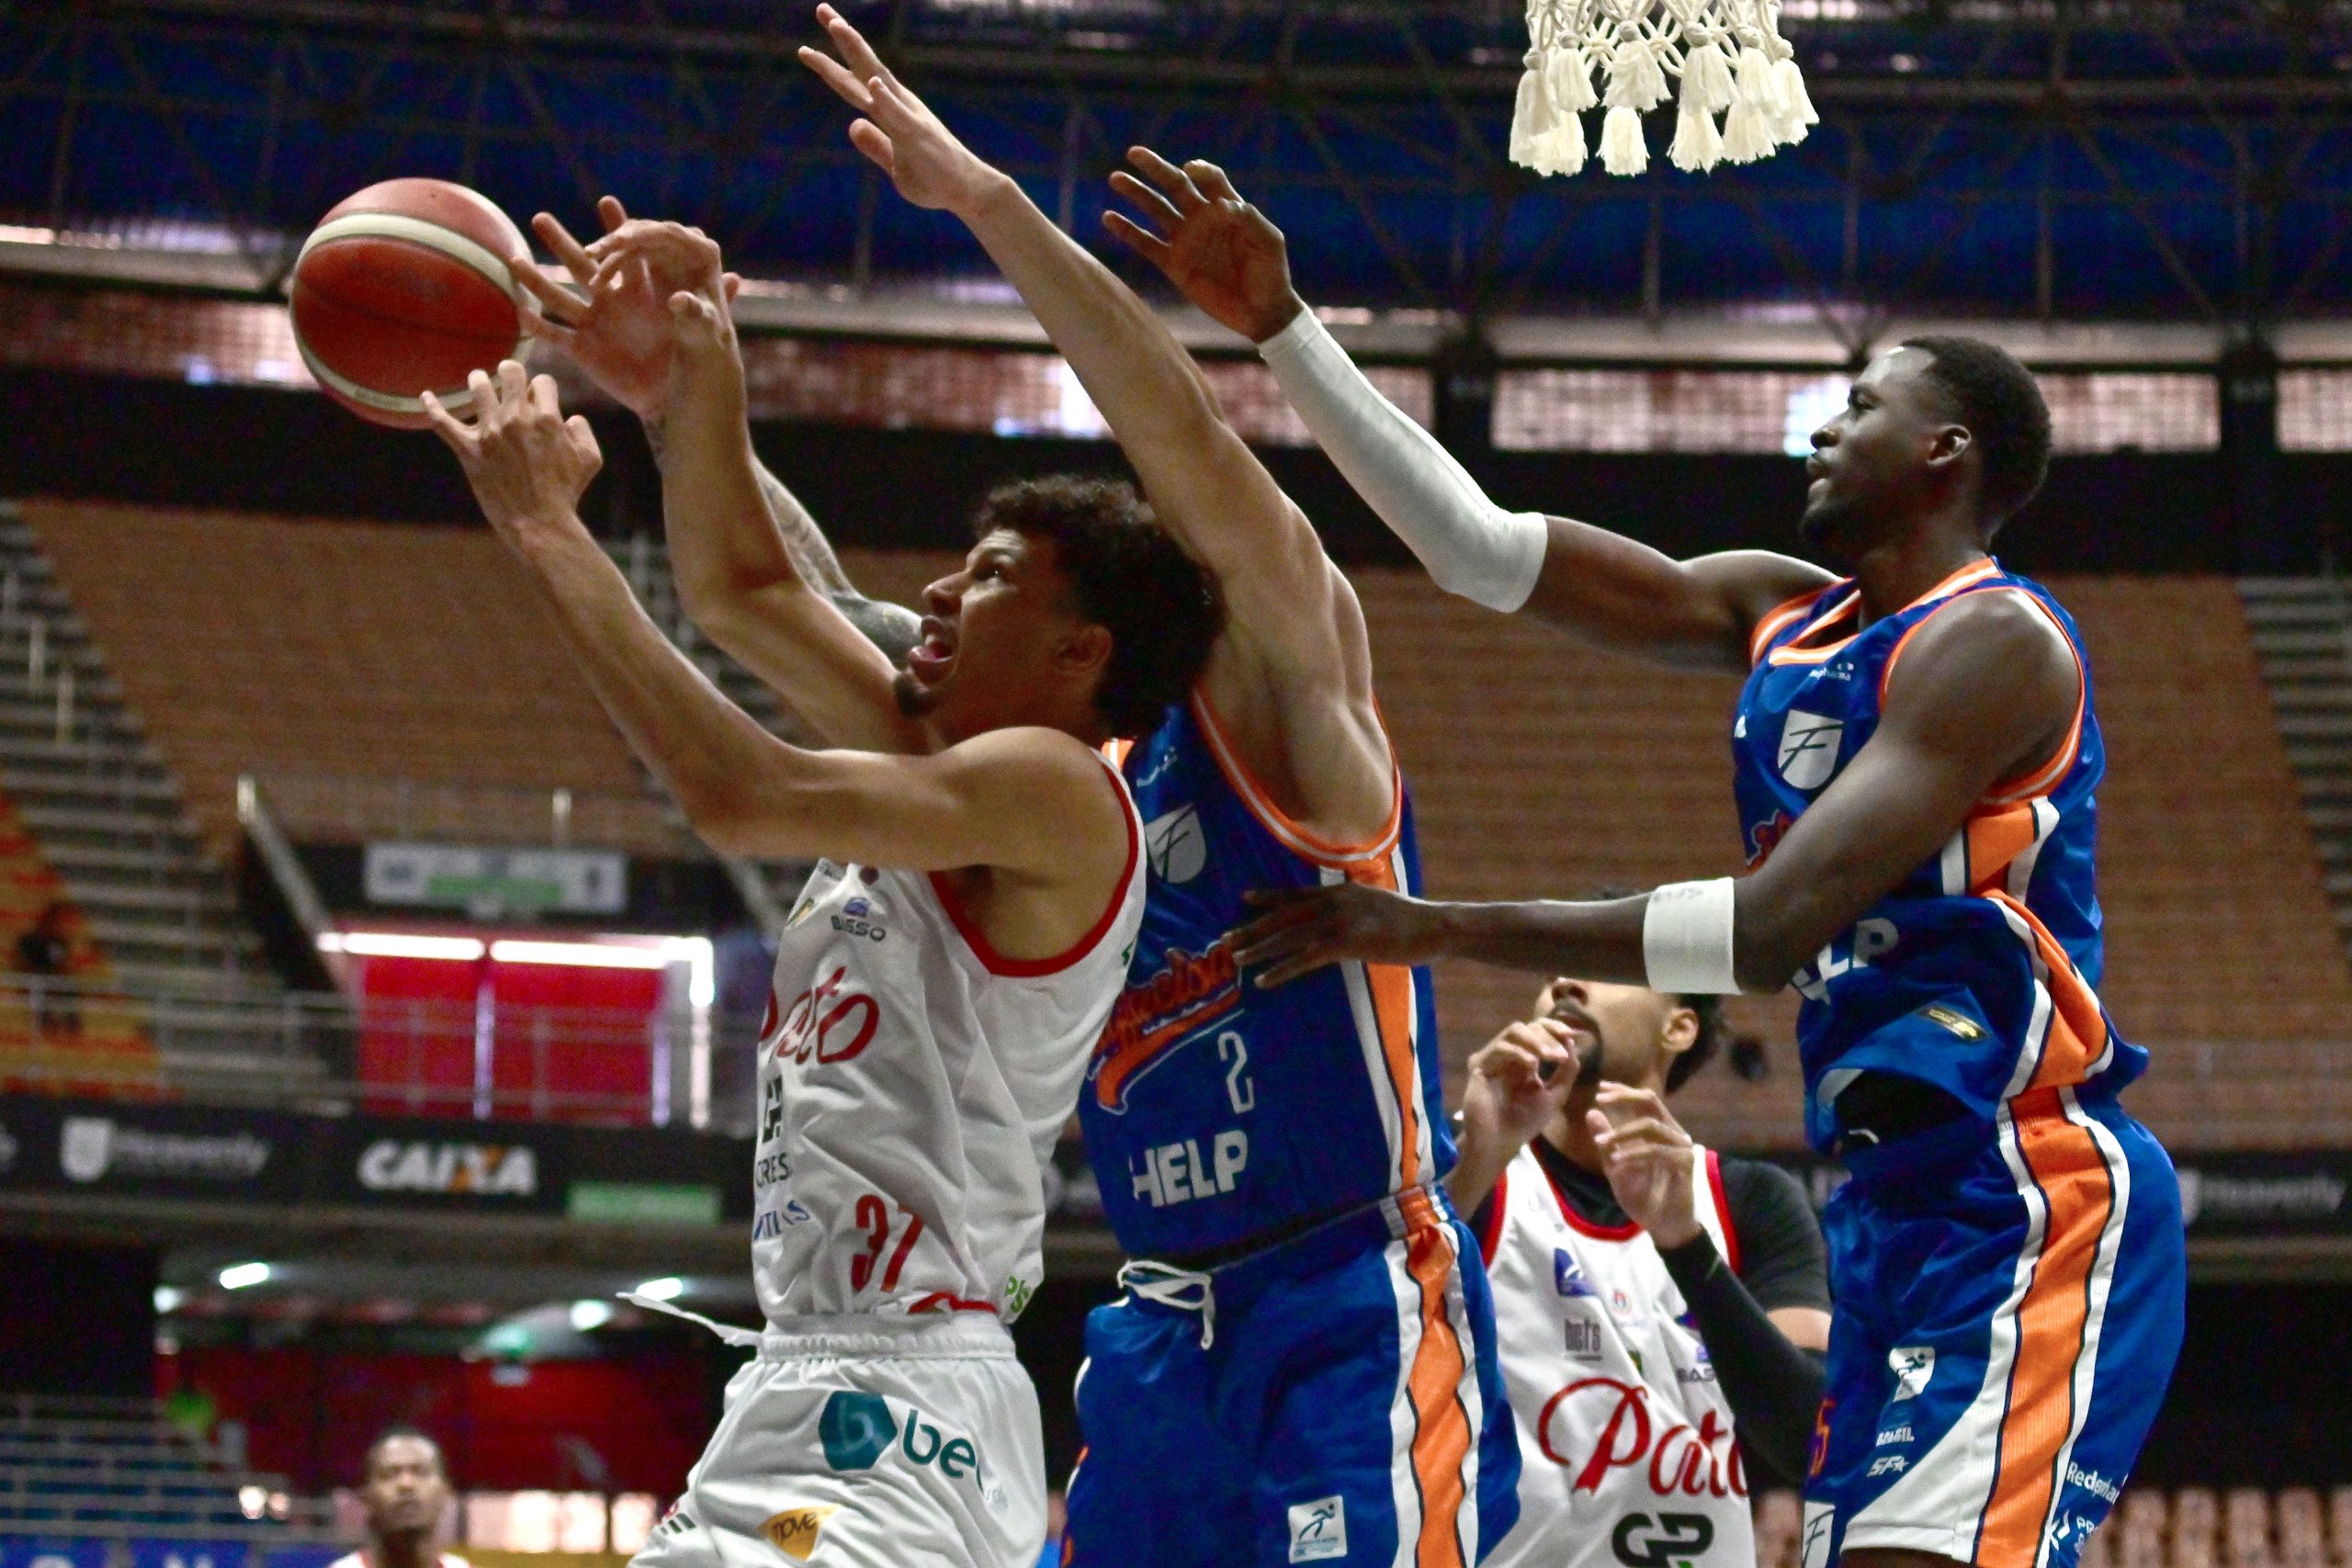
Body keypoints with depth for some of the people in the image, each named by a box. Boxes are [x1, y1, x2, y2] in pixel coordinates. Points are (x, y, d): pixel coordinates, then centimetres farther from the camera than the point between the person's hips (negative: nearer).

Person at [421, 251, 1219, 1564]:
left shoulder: (1057, 791, -10)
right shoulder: (940, 758, 17)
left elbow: (741, 799, -22)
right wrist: (701, 383, 9)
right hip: (811, 1375, 10)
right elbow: (752, 583, 24)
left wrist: (553, 534, -16)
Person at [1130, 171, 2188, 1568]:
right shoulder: (1781, 615, 15)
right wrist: (1281, 325, 7)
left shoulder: (1991, 641, -11)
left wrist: (1436, 929, -17)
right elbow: (1479, 547, 12)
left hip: (2030, 1202, -9)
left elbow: (1770, 929, -20)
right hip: (1896, 1199, 9)